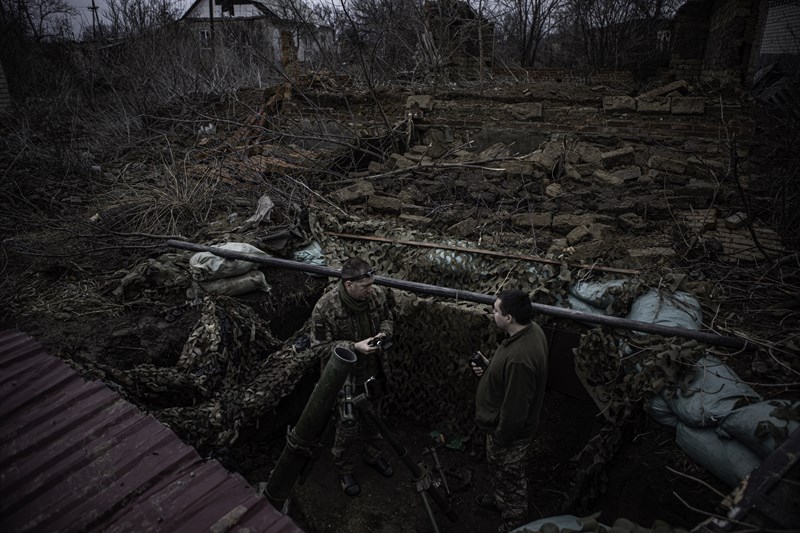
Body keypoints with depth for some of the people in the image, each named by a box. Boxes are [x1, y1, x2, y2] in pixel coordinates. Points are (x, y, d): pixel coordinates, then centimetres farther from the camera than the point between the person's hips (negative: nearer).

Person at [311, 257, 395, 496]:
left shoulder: (377, 294, -13)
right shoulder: (325, 308, -27)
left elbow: (387, 319, 7)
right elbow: (321, 346, -18)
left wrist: (383, 332, -16)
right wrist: (355, 347, -28)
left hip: (373, 370, 5)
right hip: (345, 376, -5)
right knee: (348, 425, 6)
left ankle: (373, 454, 50)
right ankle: (344, 470, 33)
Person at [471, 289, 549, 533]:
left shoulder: (520, 358, -41)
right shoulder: (530, 329, -10)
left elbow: (515, 409, -30)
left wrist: (499, 441, -16)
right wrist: (490, 368, -5)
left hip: (509, 431, -9)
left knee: (510, 478, 17)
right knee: (497, 469, 33)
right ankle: (497, 497, 59)